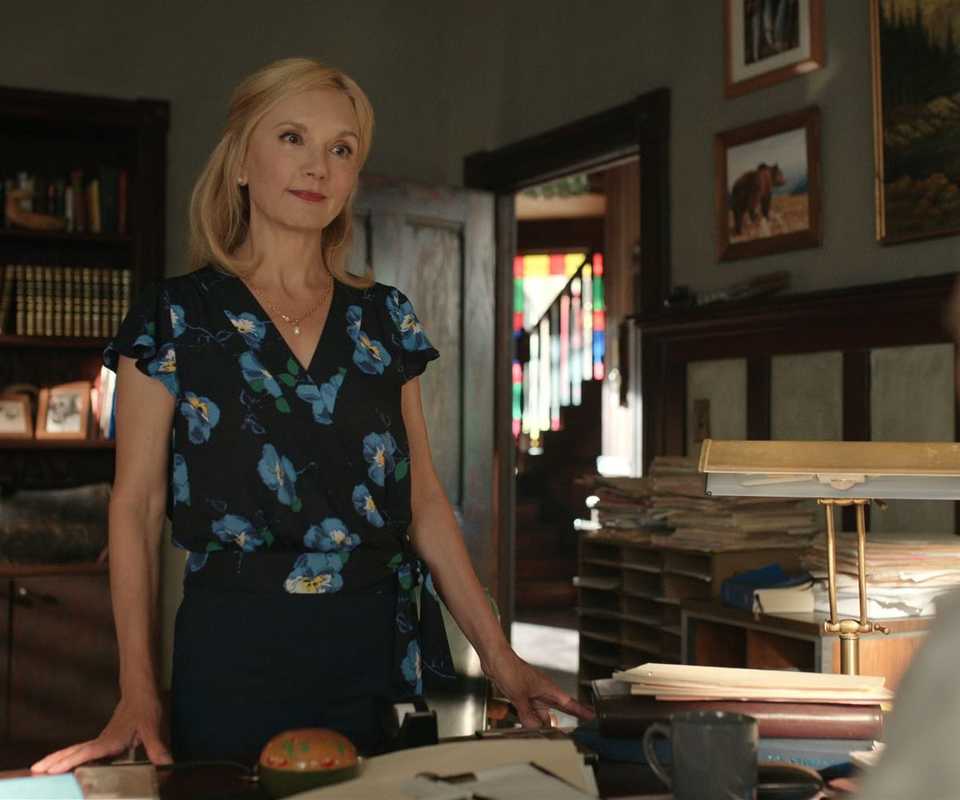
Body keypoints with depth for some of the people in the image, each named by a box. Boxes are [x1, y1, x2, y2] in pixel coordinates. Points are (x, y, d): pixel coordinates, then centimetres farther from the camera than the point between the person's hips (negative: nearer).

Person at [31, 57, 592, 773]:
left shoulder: (386, 319, 8)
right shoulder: (174, 317, -1)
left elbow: (424, 498, 8)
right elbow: (137, 506, -3)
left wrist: (499, 658, 2)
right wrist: (138, 692, -12)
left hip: (378, 649, 3)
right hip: (234, 653, -3)